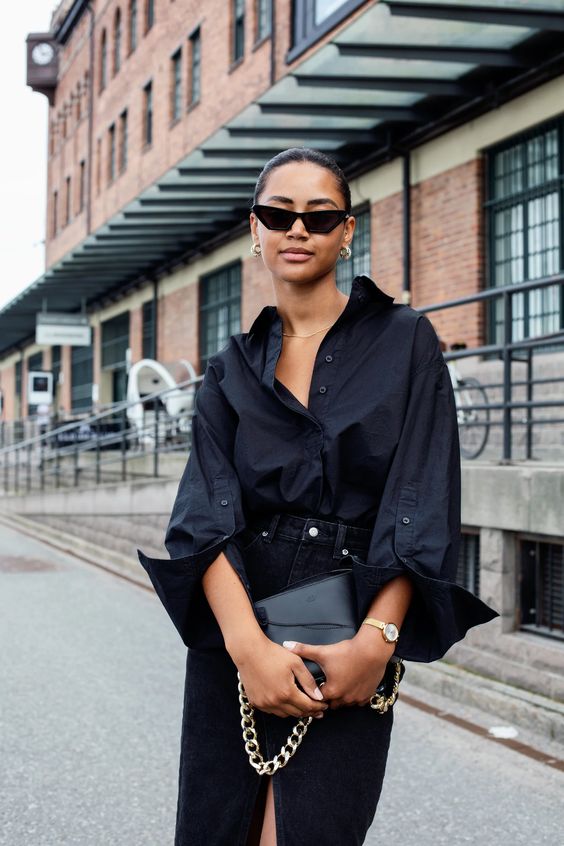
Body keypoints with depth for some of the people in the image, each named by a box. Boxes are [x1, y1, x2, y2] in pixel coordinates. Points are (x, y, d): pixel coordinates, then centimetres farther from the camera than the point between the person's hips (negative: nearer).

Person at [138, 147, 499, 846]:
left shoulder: (404, 342, 3)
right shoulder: (231, 369, 10)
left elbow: (422, 508, -5)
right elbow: (206, 513, -4)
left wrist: (375, 641, -17)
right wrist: (247, 643, -20)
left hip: (348, 638, -2)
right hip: (235, 632, 3)